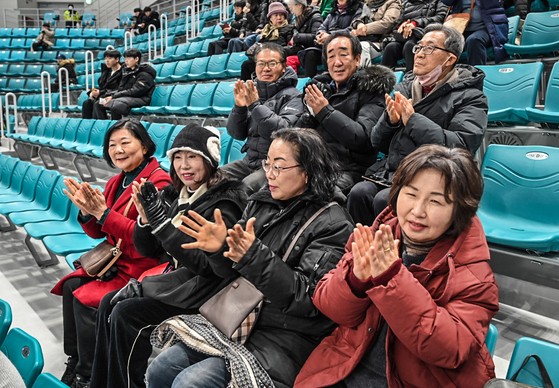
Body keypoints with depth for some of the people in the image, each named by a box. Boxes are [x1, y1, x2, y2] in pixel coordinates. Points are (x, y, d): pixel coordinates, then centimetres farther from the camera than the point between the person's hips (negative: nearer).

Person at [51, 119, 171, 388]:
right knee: (70, 286, -6)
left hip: (141, 266, -8)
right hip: (114, 258, 8)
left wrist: (103, 213, -25)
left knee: (86, 298, -17)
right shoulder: (116, 182, 8)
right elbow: (98, 233, 11)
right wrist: (87, 212, -10)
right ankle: (74, 361, 9)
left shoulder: (158, 182, -18)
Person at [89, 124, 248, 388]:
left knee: (125, 314, -15)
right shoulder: (175, 196, 6)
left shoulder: (223, 203, -17)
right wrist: (145, 217, -11)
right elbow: (148, 251, 9)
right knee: (108, 303, 1)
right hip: (176, 281, 8)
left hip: (202, 294, -8)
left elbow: (207, 265, -26)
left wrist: (163, 223, -28)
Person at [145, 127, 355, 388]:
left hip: (284, 339, -6)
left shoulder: (332, 225, -13)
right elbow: (232, 272, 10)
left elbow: (308, 299, -20)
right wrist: (219, 250, -14)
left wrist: (254, 257, -30)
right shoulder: (260, 204, 5)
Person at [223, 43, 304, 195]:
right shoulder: (253, 91, 11)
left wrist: (255, 105, -21)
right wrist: (239, 107, -9)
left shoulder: (292, 96, -5)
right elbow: (237, 134, 9)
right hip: (250, 159, 6)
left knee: (245, 187, -30)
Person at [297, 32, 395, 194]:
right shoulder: (320, 87, 20)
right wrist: (310, 114, -1)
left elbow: (363, 139, -12)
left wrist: (325, 111, -12)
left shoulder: (371, 89, 3)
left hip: (348, 170, -5)